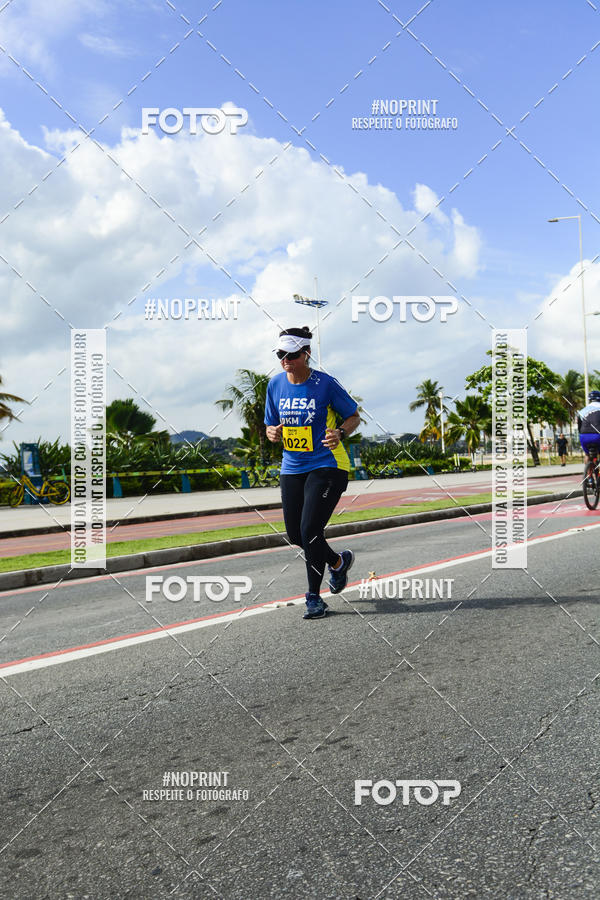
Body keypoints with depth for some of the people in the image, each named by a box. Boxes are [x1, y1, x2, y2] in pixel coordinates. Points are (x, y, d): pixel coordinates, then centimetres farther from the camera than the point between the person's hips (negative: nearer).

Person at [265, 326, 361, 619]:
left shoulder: (325, 383, -11)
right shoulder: (275, 385, 3)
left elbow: (353, 416, -1)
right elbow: (271, 425, 12)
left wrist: (340, 434, -21)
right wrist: (273, 433, -12)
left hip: (326, 466, -6)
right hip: (292, 468, 6)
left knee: (310, 530, -13)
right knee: (295, 534, 7)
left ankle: (314, 597, 4)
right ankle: (338, 561, 36)